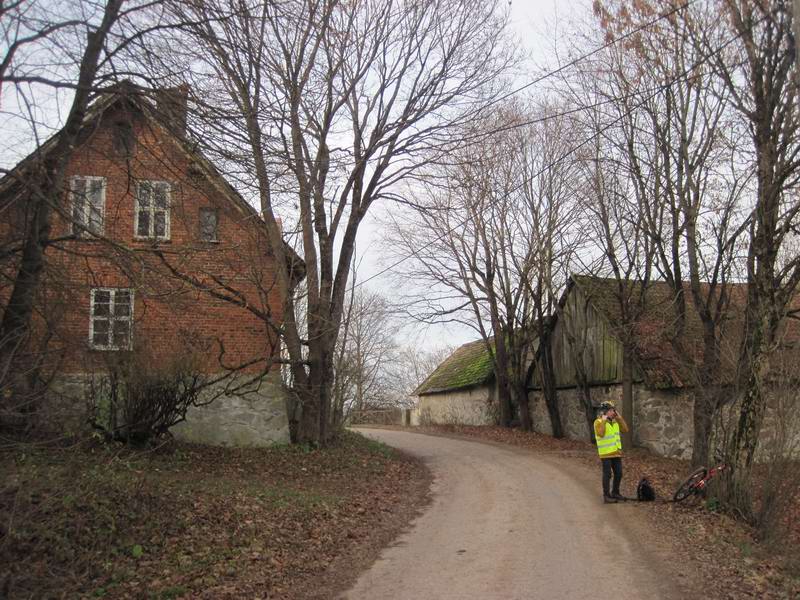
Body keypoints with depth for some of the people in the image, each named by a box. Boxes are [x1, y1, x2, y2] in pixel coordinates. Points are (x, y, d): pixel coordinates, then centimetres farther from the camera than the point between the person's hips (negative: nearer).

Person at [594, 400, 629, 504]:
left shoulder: (615, 421, 9)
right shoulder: (598, 422, -11)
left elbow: (625, 430, 5)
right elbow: (601, 434, -25)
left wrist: (620, 418, 0)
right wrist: (603, 421, -23)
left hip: (616, 453, 7)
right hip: (606, 454, -7)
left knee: (618, 474, 11)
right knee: (607, 475, -3)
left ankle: (615, 493, 26)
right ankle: (606, 496, 4)